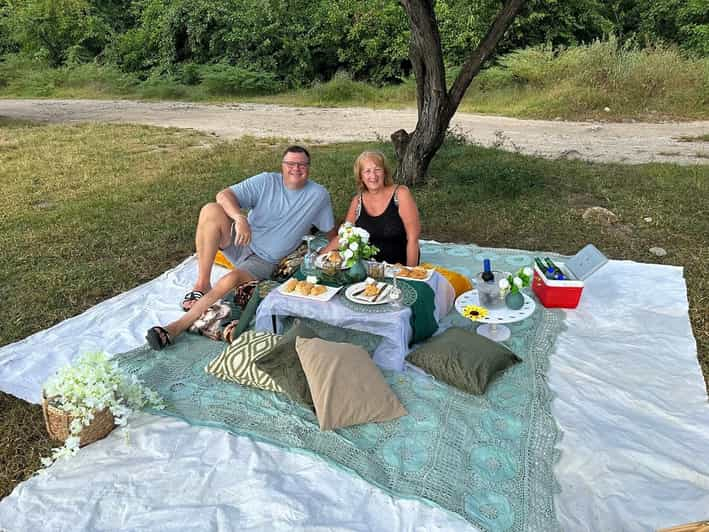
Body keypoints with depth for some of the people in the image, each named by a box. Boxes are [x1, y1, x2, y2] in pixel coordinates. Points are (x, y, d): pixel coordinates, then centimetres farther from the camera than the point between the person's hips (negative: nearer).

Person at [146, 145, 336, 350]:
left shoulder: (318, 195, -2)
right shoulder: (267, 181, -4)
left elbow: (330, 231, 8)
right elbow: (223, 195, -15)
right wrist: (240, 218, -33)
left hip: (264, 261, -2)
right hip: (240, 244, 2)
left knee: (232, 279, -33)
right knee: (211, 210, -25)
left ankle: (175, 328, -30)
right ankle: (202, 284, -22)